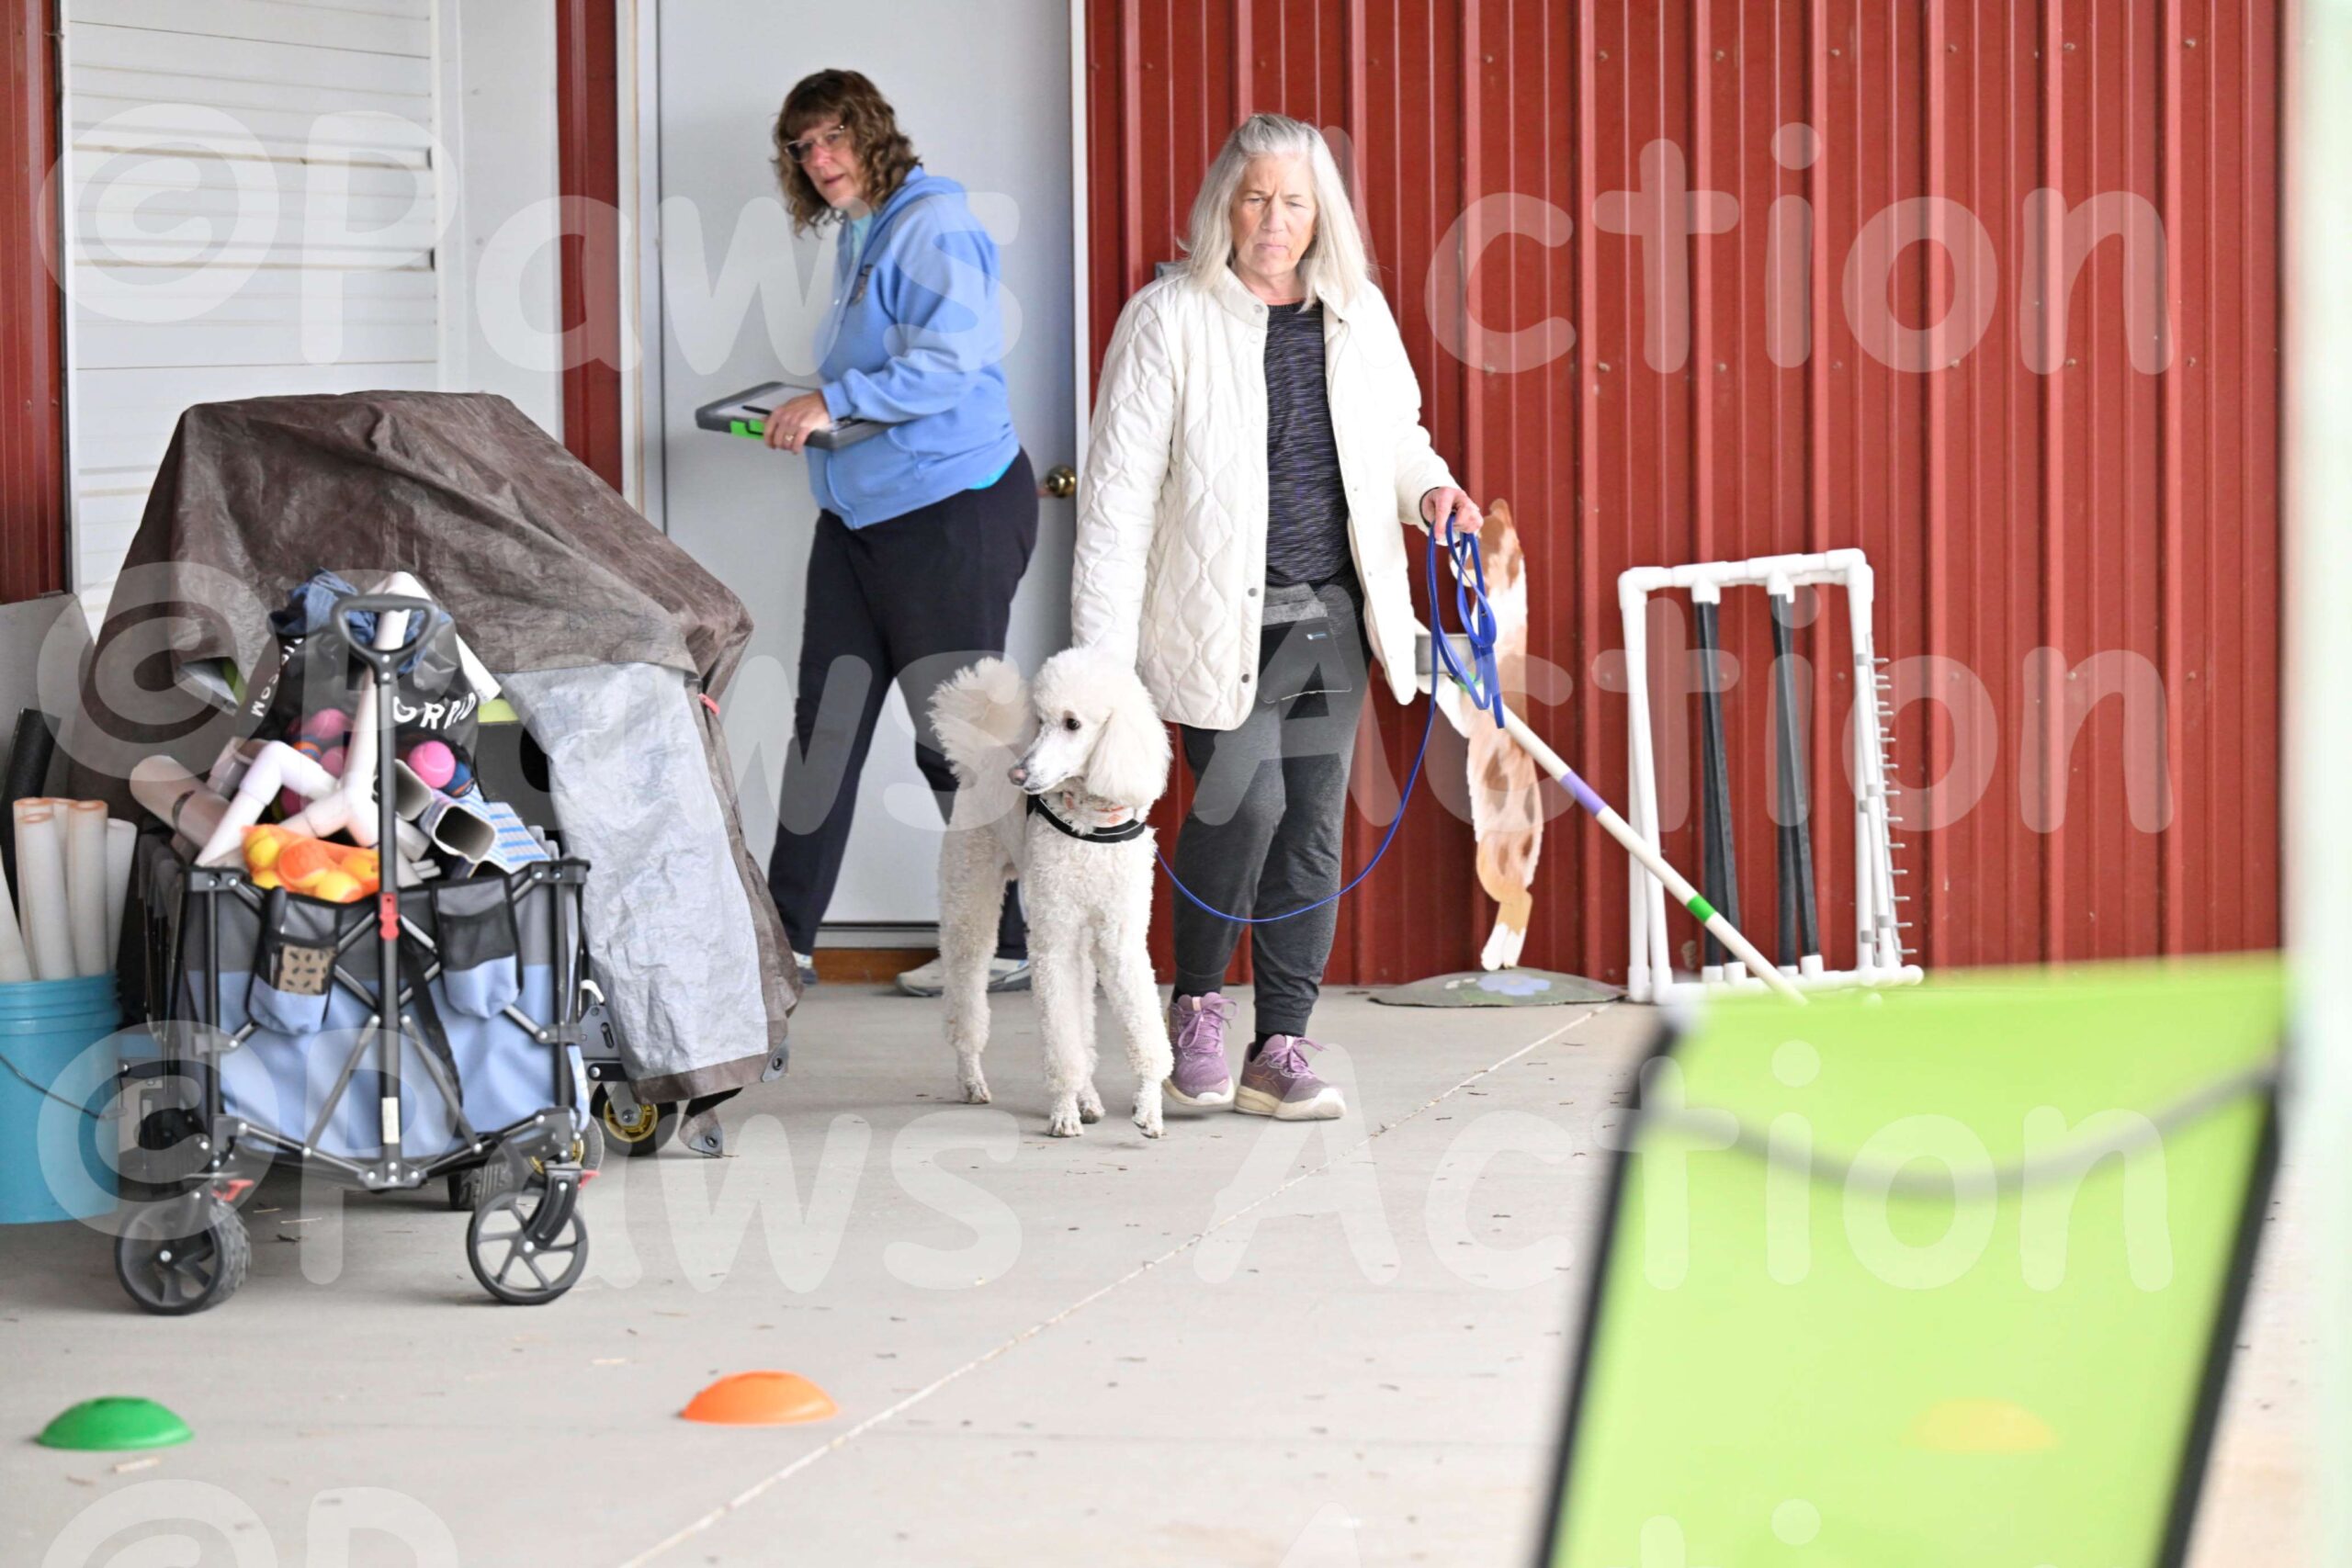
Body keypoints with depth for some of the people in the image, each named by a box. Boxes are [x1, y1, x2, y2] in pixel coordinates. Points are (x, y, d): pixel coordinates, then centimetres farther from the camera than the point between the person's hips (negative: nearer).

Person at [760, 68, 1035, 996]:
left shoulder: (930, 225, -14)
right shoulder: (856, 238, 16)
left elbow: (951, 361, -24)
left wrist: (837, 400, -21)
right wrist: (811, 416, 10)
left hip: (953, 511, -9)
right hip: (860, 515, 10)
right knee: (825, 723, 8)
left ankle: (1003, 947, 9)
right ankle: (787, 938, 12)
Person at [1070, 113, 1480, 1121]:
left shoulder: (1358, 315, 10)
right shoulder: (1170, 319, -5)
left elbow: (1394, 434, 26)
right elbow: (1119, 488, -7)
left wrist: (1427, 486, 1)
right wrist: (1102, 648, -12)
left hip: (1334, 617, 5)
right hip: (1221, 621, -5)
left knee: (1315, 821, 4)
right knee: (1246, 797, -19)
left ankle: (1280, 1053, 13)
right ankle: (1196, 1006, 6)